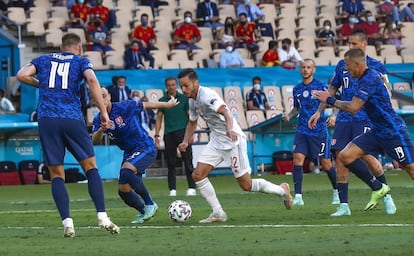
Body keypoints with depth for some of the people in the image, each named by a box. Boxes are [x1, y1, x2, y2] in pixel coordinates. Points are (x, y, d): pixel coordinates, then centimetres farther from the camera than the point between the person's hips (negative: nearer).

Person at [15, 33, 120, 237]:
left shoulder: (43, 60, 19)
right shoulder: (81, 61, 13)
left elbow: (22, 75, 4)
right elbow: (92, 79, -7)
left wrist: (41, 84, 22)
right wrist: (103, 111, -6)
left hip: (46, 120, 1)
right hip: (72, 119, -1)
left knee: (56, 174, 5)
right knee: (91, 167, 7)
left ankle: (67, 223, -8)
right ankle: (102, 218, -4)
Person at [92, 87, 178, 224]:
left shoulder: (124, 107, -14)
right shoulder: (99, 119, 0)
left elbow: (146, 105, -1)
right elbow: (95, 140, -14)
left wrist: (168, 104, 11)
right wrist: (102, 129, -36)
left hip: (146, 148, -7)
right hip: (129, 153, 7)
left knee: (126, 171, -32)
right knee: (123, 190, -1)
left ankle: (150, 204, -20)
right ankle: (143, 212, 26)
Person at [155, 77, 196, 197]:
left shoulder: (184, 98, 5)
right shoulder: (162, 100, 9)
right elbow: (159, 118, 10)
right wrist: (157, 135, 1)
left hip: (183, 132, -2)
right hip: (169, 133, 2)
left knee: (188, 161, -8)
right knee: (171, 163, 4)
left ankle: (192, 188, -8)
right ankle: (172, 189, 9)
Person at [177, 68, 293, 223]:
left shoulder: (206, 95, -21)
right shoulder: (192, 101, 8)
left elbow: (225, 111, -38)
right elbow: (192, 123, 25)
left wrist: (230, 128, -57)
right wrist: (186, 142, 9)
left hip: (233, 141, -9)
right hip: (216, 142, 9)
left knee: (246, 185, -4)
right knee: (198, 175, -6)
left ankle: (282, 190, 18)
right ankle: (218, 213, 1)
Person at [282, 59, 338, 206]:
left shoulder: (321, 86, -4)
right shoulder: (297, 89, 11)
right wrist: (289, 116, 4)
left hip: (319, 130, -4)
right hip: (302, 130, 4)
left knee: (326, 163, 3)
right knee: (297, 158, -13)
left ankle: (337, 192, 26)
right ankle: (298, 197, -15)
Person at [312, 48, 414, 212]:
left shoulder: (369, 79, -19)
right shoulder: (367, 78, 10)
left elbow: (353, 108, -24)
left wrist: (330, 100, -11)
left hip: (393, 132, -10)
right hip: (378, 131, 10)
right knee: (345, 156, -3)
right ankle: (378, 188, 7)